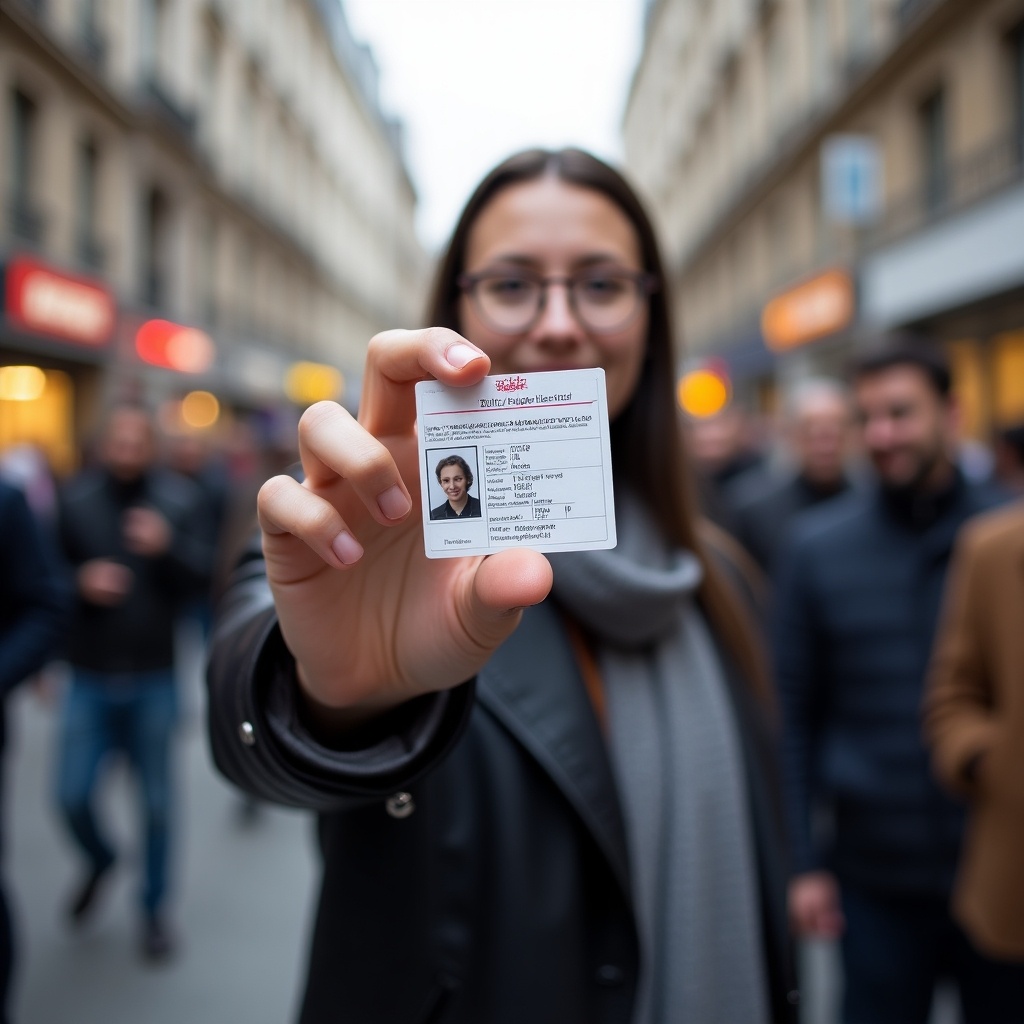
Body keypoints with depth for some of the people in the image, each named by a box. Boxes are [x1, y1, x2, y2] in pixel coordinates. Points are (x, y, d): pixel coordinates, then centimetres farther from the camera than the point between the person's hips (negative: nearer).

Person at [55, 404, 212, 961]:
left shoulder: (181, 499, -8)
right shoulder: (74, 498, -5)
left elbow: (205, 578, -10)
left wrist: (168, 547, -27)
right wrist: (80, 581, -18)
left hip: (154, 678, -1)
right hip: (89, 677, 1)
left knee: (156, 801, 10)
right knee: (72, 795, 6)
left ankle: (154, 906, 31)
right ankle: (99, 862, 40)